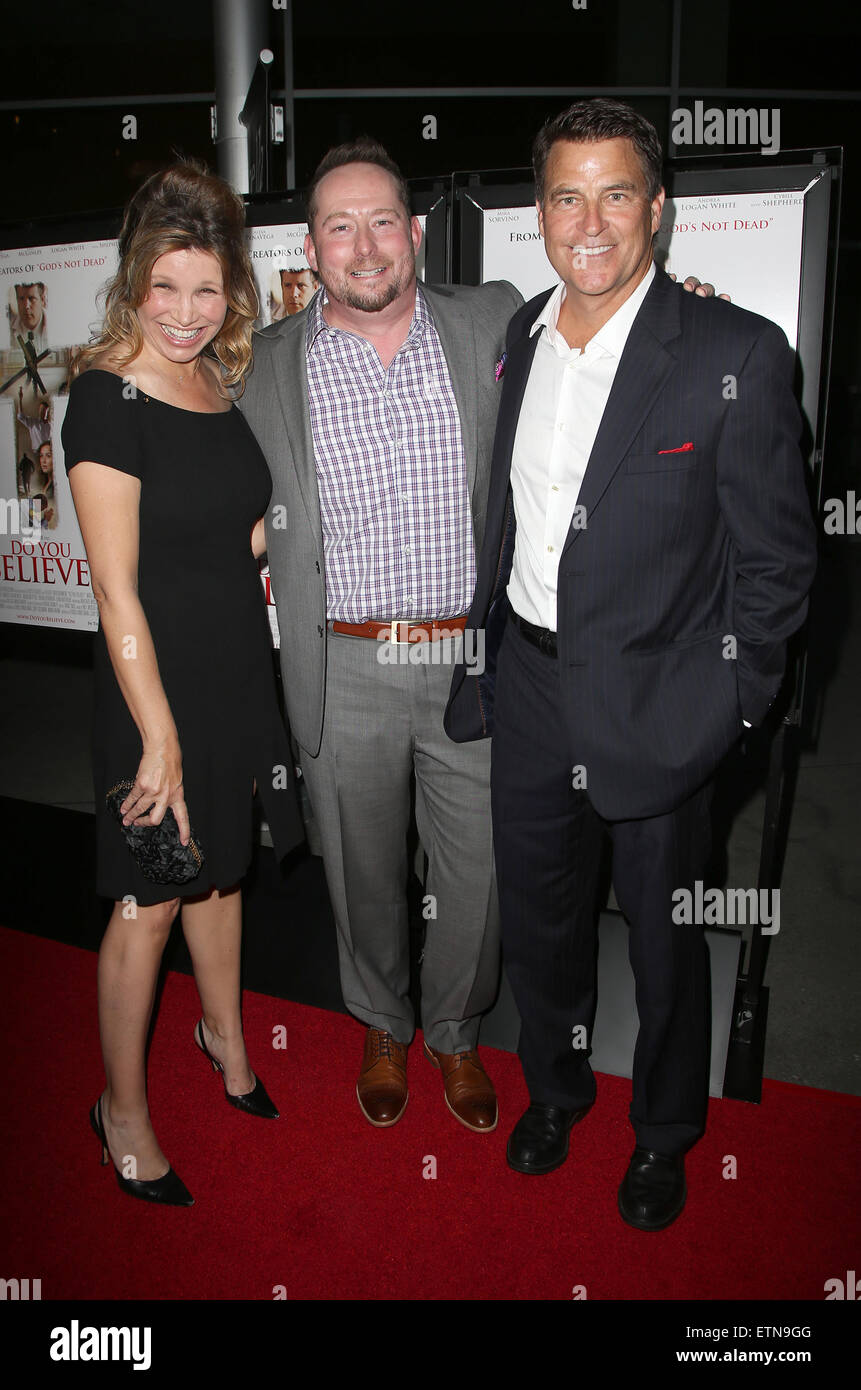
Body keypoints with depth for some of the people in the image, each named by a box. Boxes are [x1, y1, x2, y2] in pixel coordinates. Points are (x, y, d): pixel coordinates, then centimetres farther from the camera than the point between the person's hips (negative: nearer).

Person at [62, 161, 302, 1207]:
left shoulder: (225, 382, 5)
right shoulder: (108, 398, -17)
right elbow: (118, 592, -20)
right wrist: (159, 739, -19)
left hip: (238, 668, 7)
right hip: (155, 680, -7)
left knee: (220, 865, 22)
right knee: (150, 901, 7)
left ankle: (225, 1036, 46)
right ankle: (123, 1110, 29)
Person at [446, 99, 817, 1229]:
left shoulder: (736, 354, -13)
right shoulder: (517, 339, 4)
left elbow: (777, 554, -9)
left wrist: (731, 710, -11)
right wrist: (488, 647, 9)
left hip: (654, 702, -4)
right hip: (528, 688, 5)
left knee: (664, 937, 15)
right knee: (537, 917, 21)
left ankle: (665, 1133, 43)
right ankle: (555, 1085, 49)